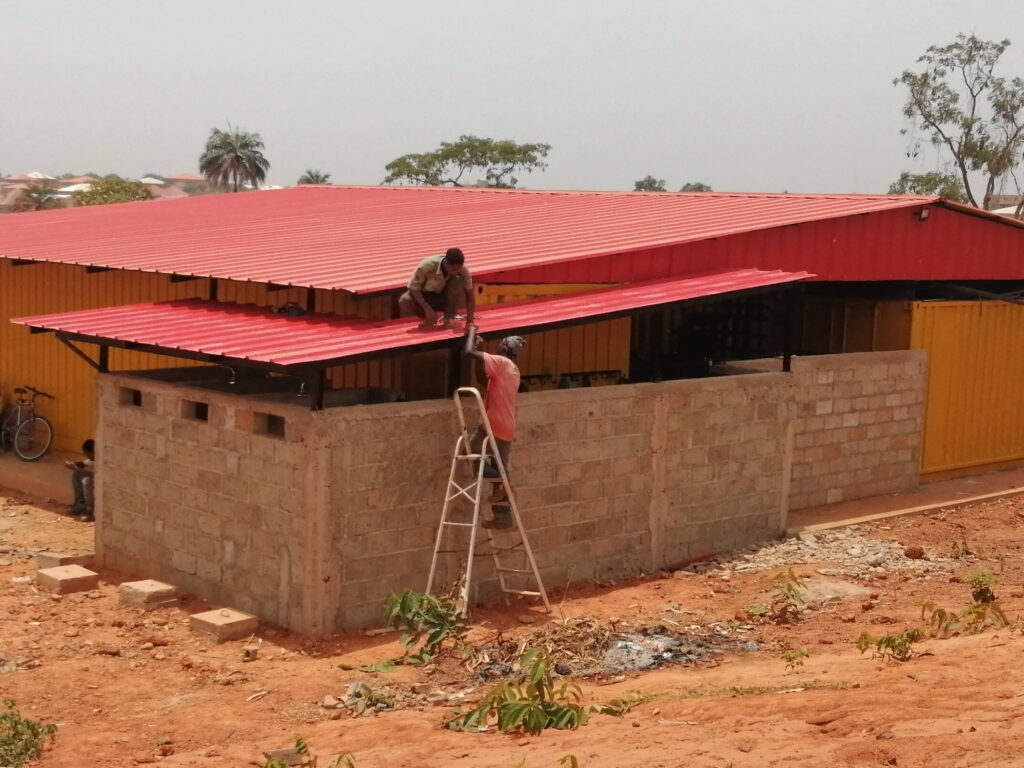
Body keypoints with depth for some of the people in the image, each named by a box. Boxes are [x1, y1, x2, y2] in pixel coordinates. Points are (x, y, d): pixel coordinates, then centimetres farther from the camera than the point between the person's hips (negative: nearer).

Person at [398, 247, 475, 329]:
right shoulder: (427, 265, -30)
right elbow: (413, 288, -23)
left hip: (446, 299, 1)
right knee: (405, 301, -33)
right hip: (426, 297, -1)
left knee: (458, 280, -29)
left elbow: (469, 294, -19)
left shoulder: (463, 270, -24)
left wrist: (470, 321, -29)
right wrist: (427, 308, -35)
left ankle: (449, 317, -15)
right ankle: (427, 317, -4)